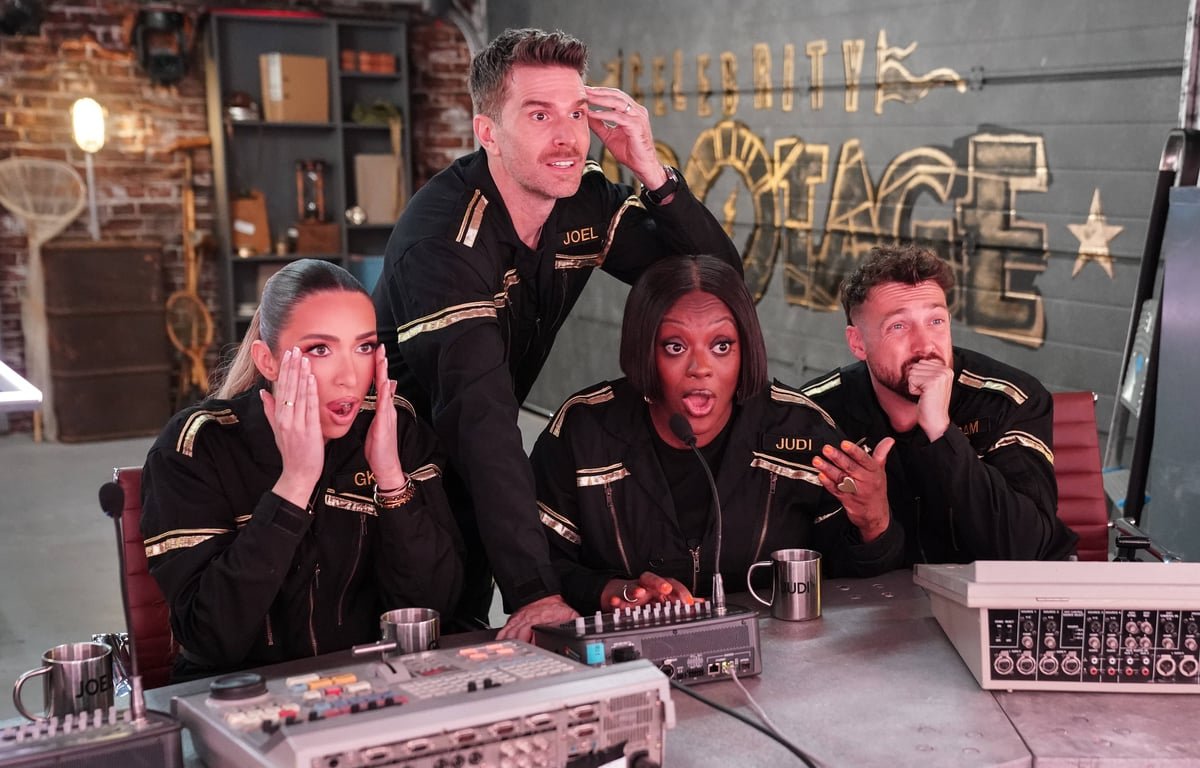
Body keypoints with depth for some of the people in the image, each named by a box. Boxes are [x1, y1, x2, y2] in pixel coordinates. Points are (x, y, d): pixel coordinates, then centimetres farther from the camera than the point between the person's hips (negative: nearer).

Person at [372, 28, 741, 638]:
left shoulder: (587, 202, -11)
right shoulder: (445, 237, -32)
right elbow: (480, 415, -42)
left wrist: (652, 172, -27)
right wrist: (534, 590, -49)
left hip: (474, 471, 6)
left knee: (465, 631, 19)